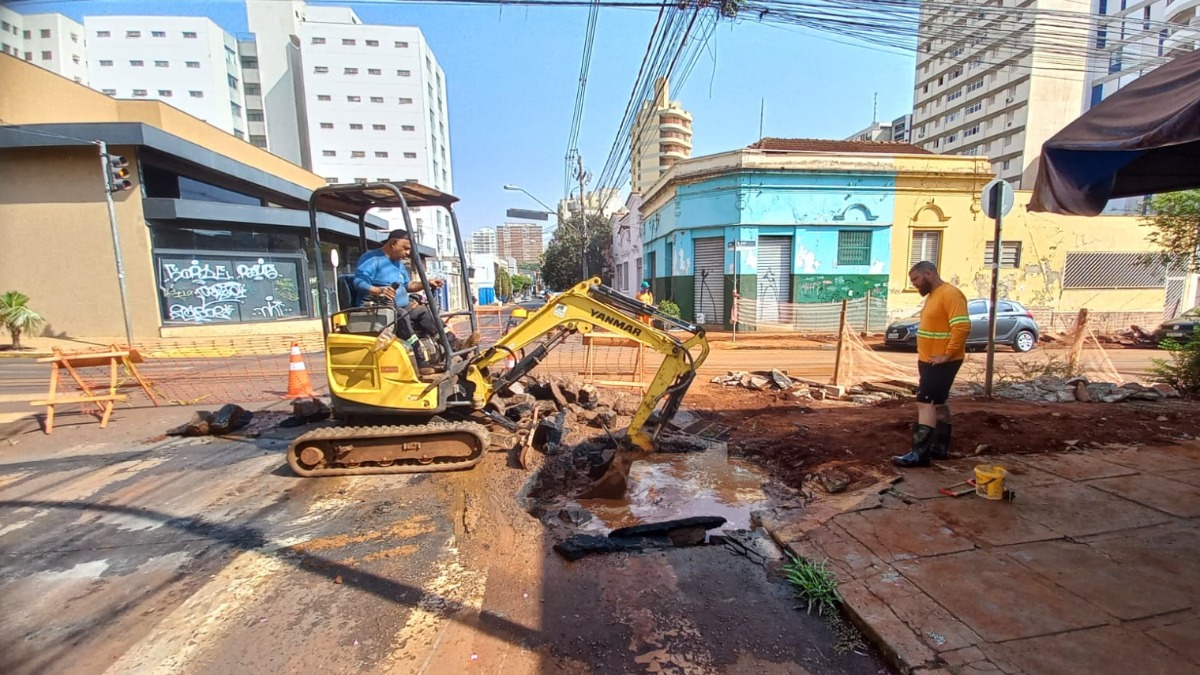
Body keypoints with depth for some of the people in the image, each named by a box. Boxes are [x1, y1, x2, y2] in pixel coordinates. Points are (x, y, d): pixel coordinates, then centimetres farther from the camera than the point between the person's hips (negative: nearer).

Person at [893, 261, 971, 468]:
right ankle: (940, 448, 25)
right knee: (938, 403, 15)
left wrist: (947, 355, -23)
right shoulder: (932, 295, 15)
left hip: (942, 362, -10)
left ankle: (919, 453, -10)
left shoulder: (950, 294, -17)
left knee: (926, 403, -12)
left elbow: (962, 327, -26)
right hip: (929, 361, 10)